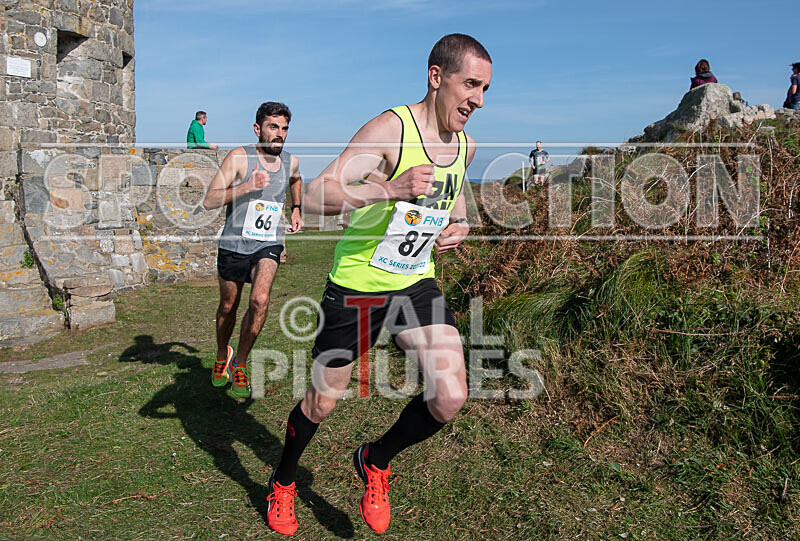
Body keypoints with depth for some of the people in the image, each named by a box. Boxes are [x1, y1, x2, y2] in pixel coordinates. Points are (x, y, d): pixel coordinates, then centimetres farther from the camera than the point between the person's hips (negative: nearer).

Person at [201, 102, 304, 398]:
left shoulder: (291, 162, 1)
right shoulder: (240, 157, -13)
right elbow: (209, 201, -21)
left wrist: (296, 211, 19)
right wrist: (247, 187, -31)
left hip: (268, 244, 2)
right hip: (234, 244, -1)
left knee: (260, 300, -23)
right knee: (228, 307, 14)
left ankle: (240, 362, -3)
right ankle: (222, 355, 44)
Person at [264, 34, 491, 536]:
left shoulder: (465, 145, 2)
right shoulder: (389, 129, -20)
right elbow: (315, 196, -28)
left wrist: (460, 224, 2)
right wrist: (390, 189, -42)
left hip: (416, 283, 5)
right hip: (356, 285, -5)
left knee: (450, 397, -12)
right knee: (322, 402, 10)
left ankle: (376, 460, 18)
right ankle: (282, 482, 42)